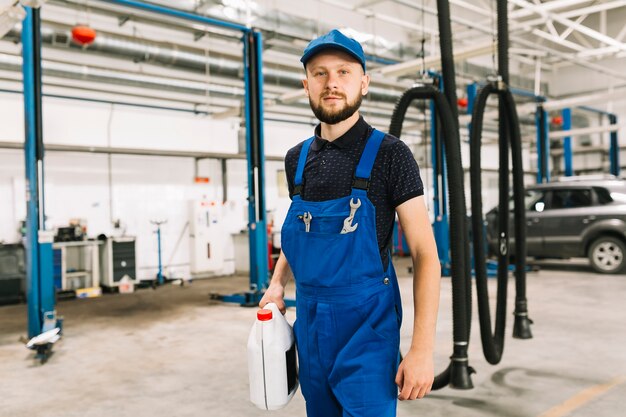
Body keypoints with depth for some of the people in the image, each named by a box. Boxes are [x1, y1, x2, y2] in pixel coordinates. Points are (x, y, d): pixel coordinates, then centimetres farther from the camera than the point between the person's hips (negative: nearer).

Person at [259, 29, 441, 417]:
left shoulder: (389, 154, -10)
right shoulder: (297, 159, 5)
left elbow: (425, 254, -12)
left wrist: (422, 348, -18)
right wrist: (278, 283, 4)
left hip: (367, 325, -5)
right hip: (310, 323, 5)